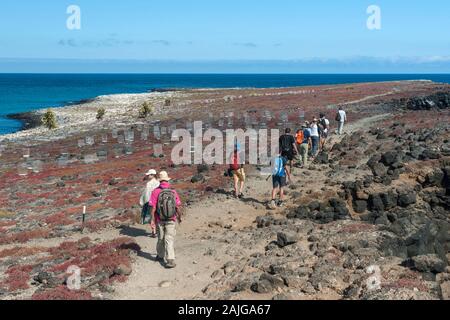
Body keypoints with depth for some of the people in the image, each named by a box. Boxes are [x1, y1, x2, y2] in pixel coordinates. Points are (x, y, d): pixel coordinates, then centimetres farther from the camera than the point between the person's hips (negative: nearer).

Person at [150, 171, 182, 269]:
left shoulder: (156, 192, -11)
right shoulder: (173, 192, -6)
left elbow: (153, 208, -12)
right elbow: (178, 207, -2)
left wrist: (152, 220, -4)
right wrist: (180, 217, 14)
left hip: (160, 220, 0)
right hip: (171, 220, 0)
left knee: (161, 239, 18)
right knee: (169, 240, 1)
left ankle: (160, 256, 36)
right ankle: (170, 260, -8)